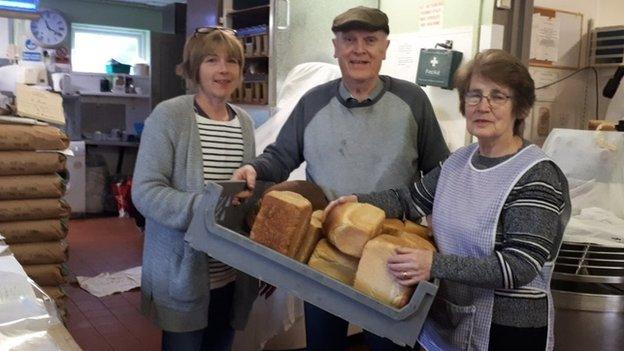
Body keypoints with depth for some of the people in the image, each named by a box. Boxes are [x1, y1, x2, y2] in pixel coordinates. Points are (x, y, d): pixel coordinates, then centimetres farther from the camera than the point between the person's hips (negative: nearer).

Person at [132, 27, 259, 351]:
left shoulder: (244, 122, 7)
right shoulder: (168, 115, -11)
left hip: (232, 275, 6)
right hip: (183, 274, -5)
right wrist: (203, 207, -28)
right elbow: (145, 191, -16)